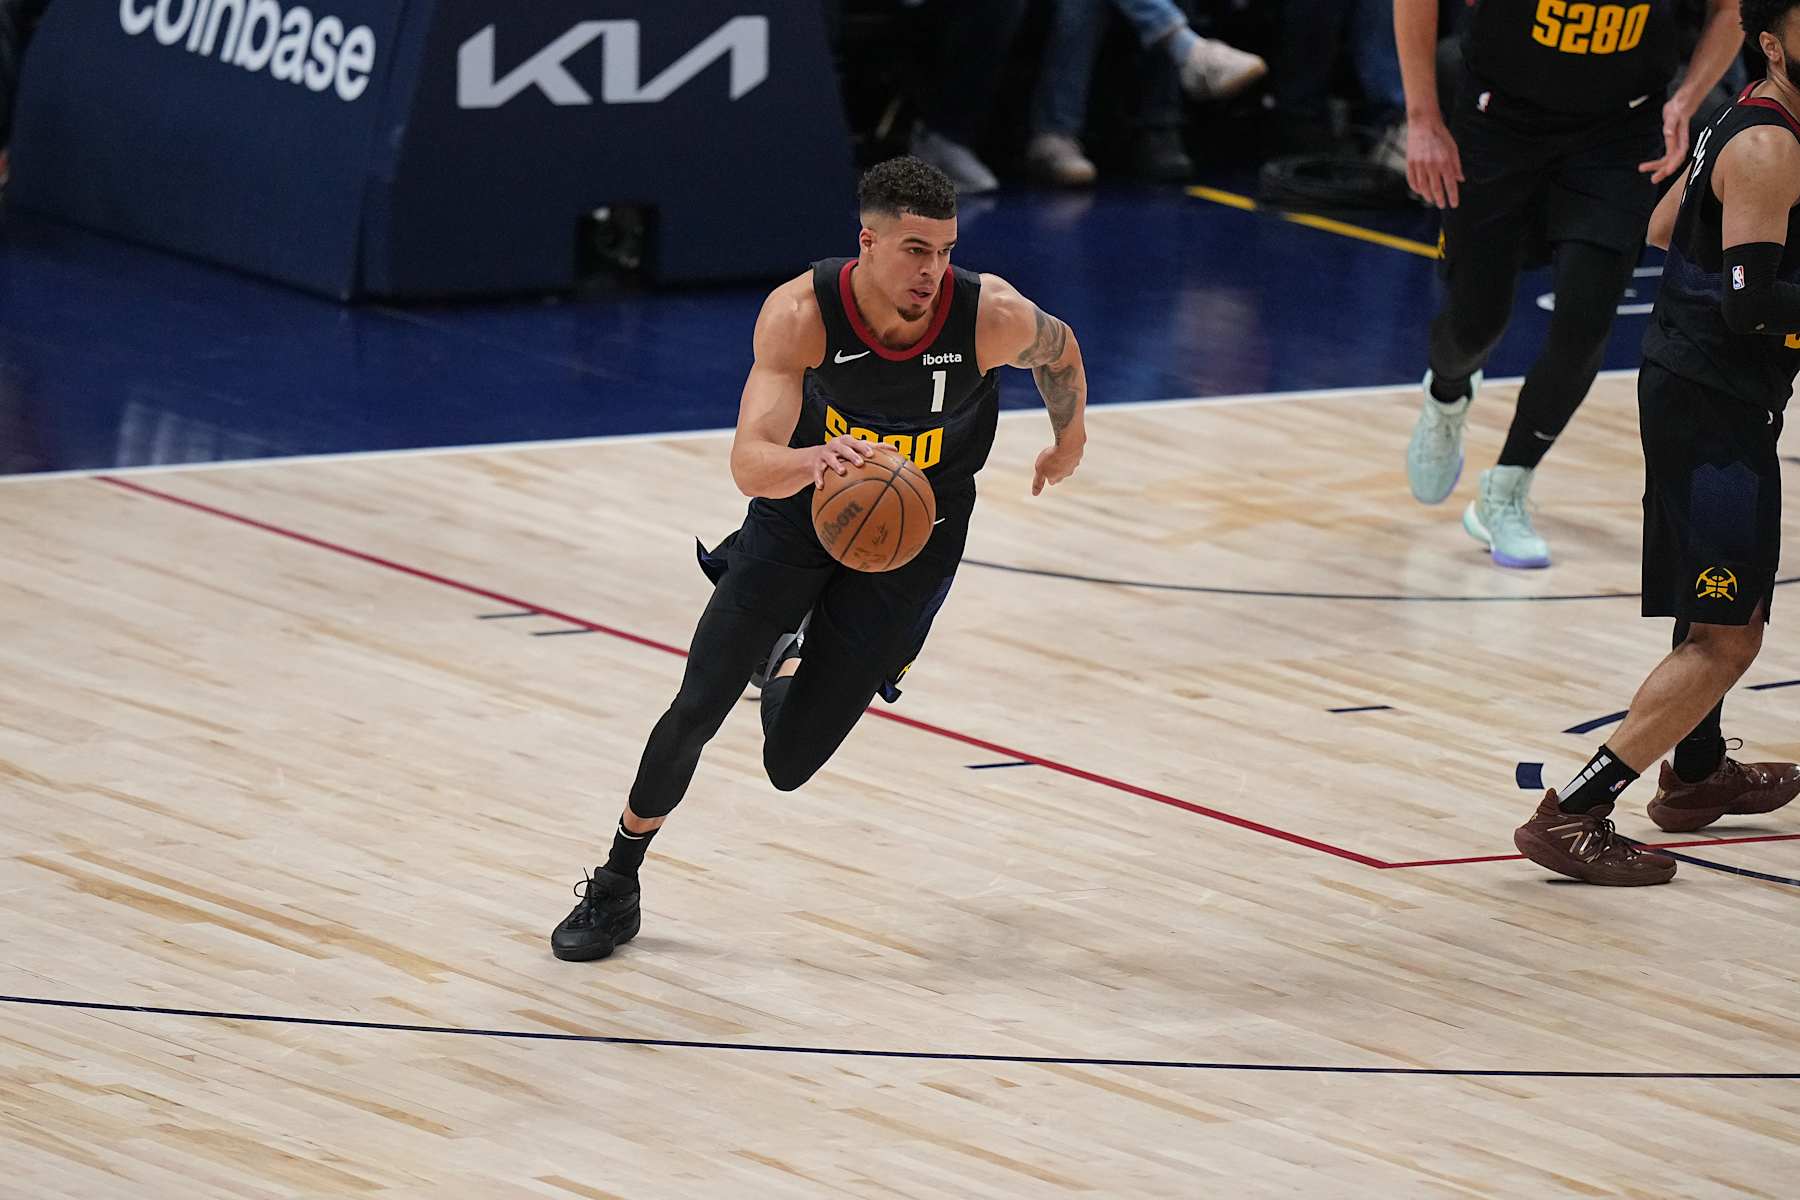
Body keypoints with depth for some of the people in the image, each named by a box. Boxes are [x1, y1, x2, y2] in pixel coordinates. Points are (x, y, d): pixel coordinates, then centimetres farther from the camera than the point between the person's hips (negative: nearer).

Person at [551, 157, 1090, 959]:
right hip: (802, 506, 0)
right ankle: (616, 887, 19)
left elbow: (1059, 349, -1)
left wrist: (1069, 442, 18)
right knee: (696, 712, -6)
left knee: (789, 764, 0)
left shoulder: (993, 316, -27)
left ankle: (788, 655, 37)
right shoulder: (801, 314, -29)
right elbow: (749, 464, -37)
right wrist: (813, 459, -59)